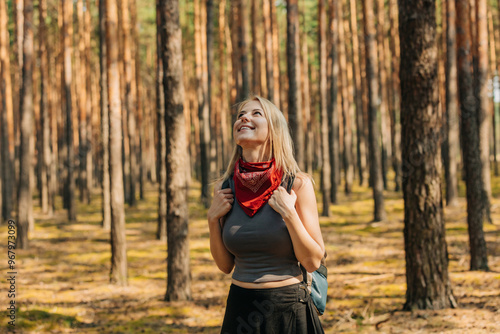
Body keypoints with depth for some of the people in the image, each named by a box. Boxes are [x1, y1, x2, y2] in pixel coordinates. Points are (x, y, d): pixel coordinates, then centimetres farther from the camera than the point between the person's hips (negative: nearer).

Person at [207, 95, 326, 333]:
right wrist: (213, 219, -6)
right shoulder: (224, 188, 1)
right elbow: (225, 265, 6)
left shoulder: (298, 184, -8)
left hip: (288, 311, -3)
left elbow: (313, 262, -8)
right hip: (240, 309, 3)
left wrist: (289, 214, -18)